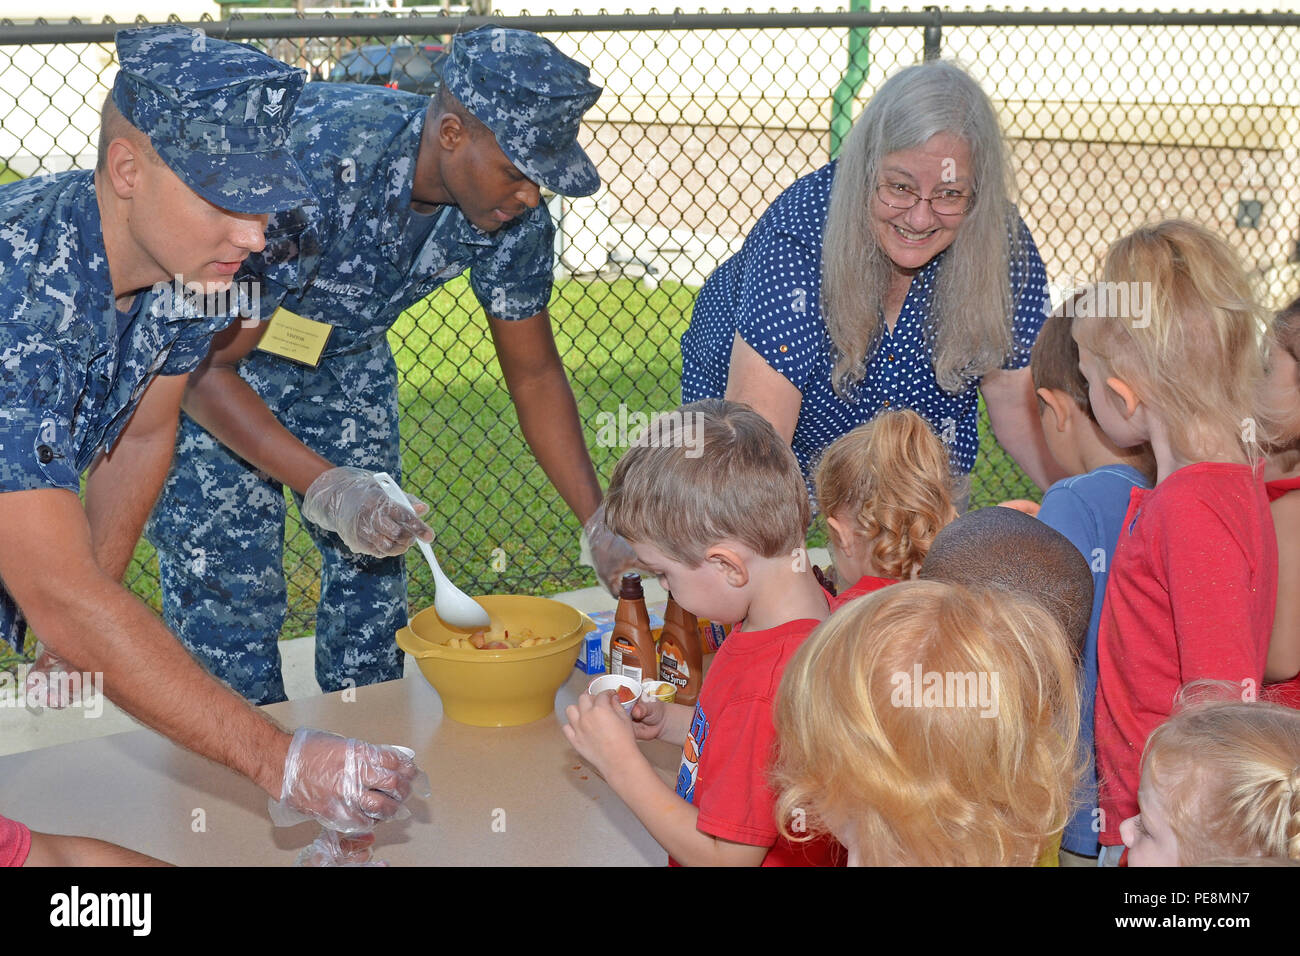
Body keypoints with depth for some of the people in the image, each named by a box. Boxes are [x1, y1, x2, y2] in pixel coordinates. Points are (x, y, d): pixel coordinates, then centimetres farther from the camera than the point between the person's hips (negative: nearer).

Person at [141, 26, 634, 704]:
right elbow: (206, 366, -33)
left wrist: (599, 524, -12)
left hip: (346, 355, 6)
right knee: (229, 589, -8)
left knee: (373, 566, 5)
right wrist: (327, 490, -43)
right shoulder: (315, 169, -39)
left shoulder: (512, 214, -20)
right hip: (206, 349, -5)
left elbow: (534, 373, -6)